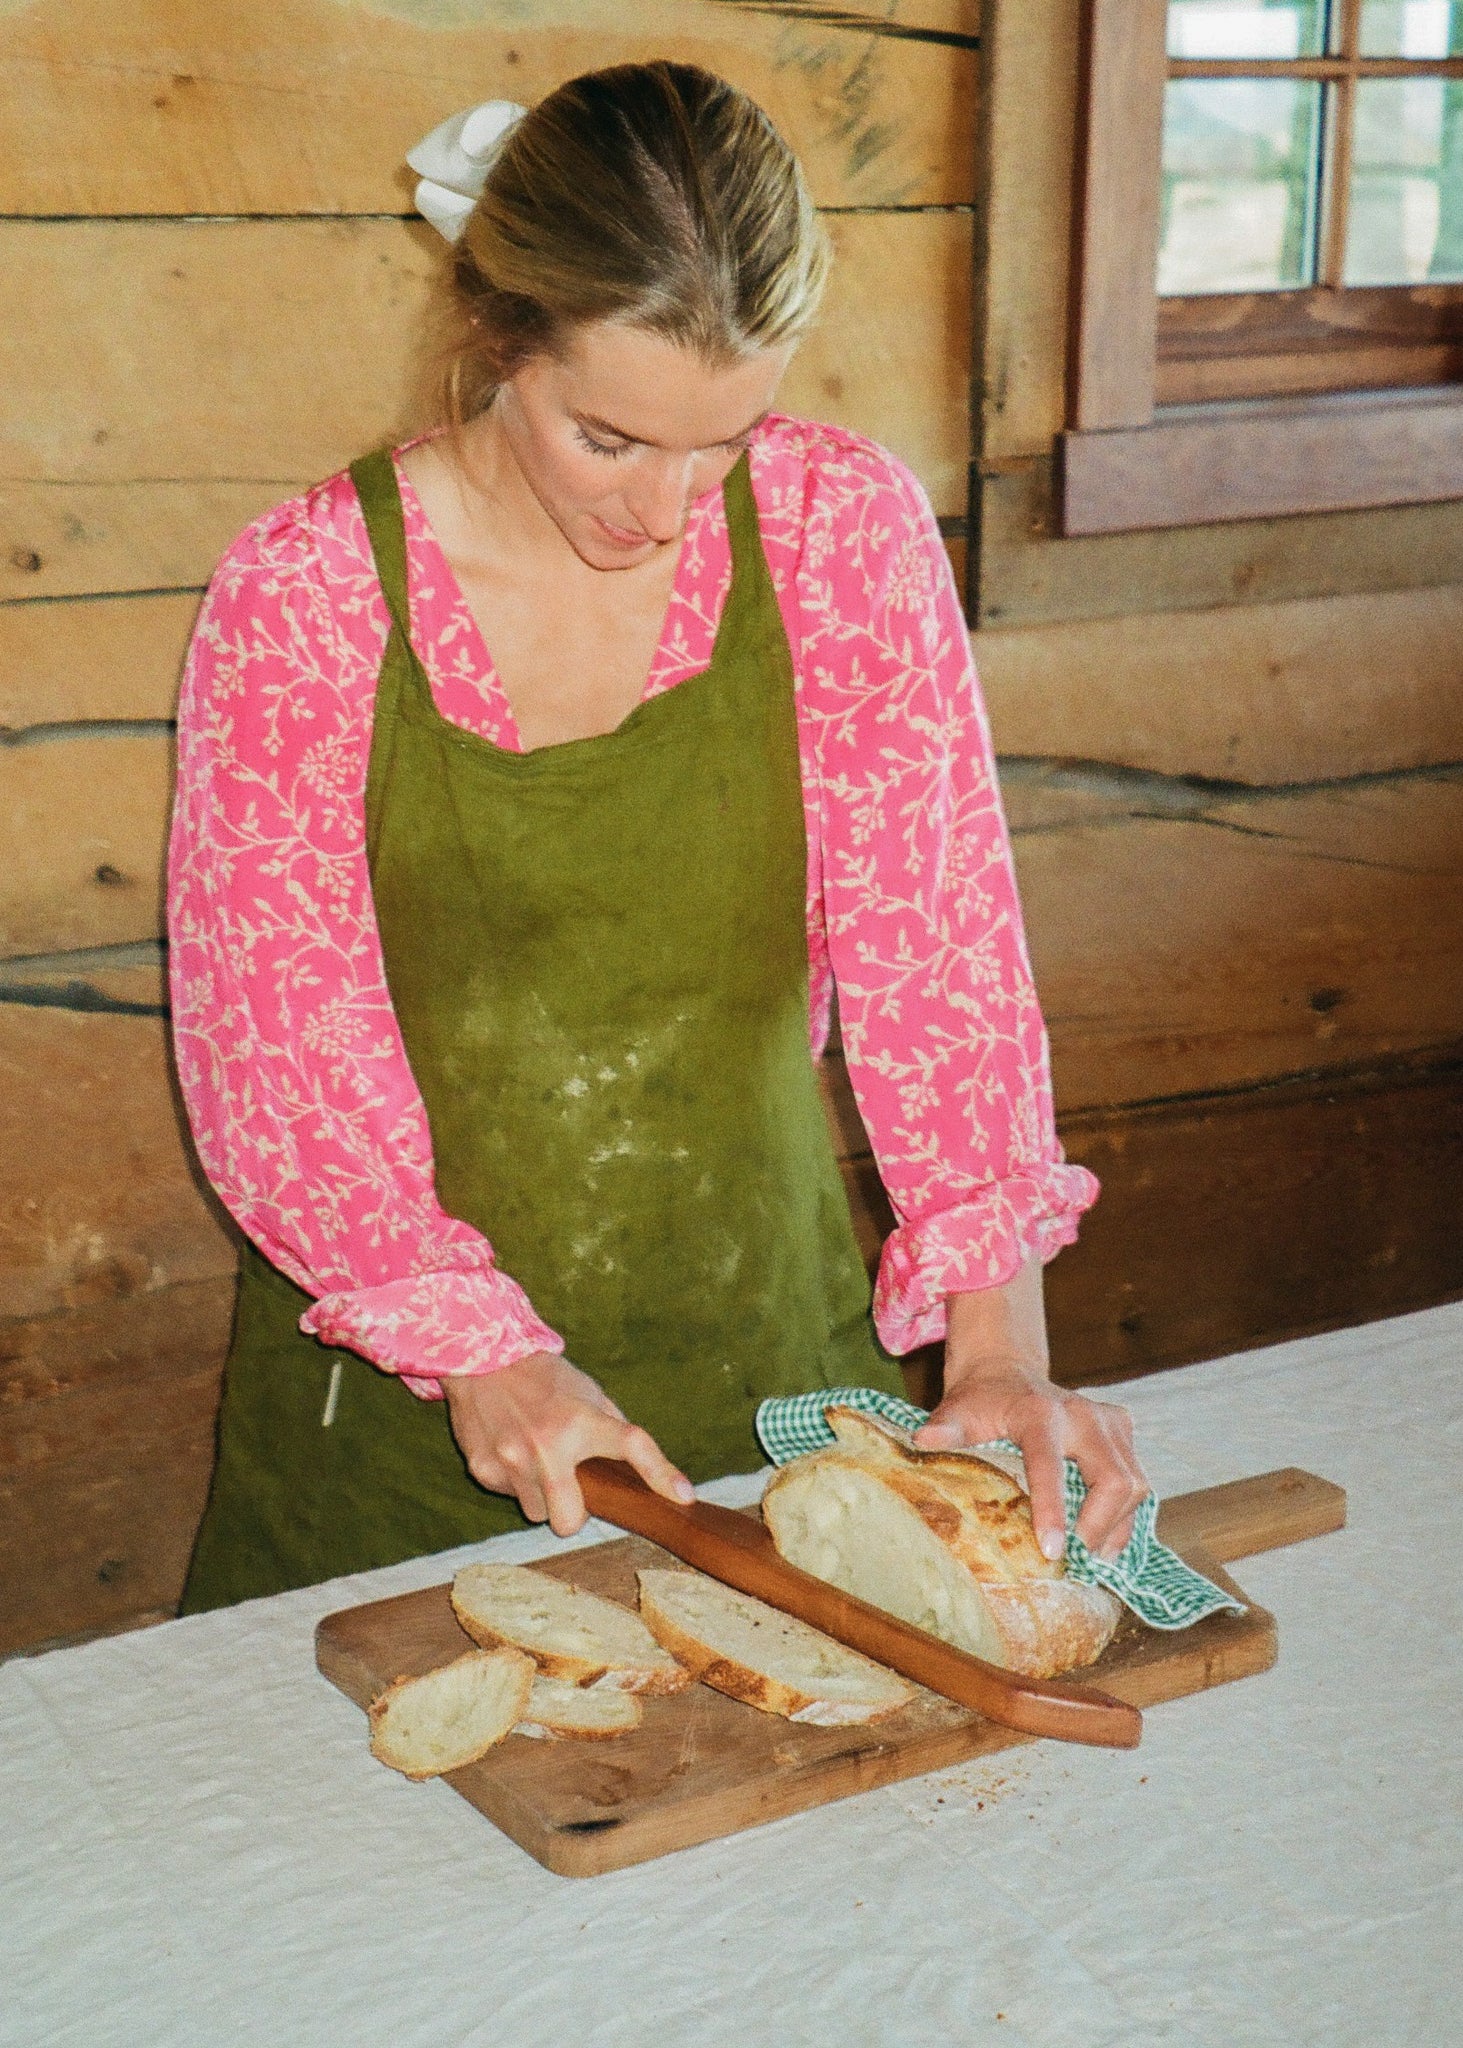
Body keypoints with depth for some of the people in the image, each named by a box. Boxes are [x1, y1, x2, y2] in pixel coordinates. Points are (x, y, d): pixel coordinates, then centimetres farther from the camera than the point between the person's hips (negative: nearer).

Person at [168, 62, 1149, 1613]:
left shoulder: (843, 527, -8)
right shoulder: (303, 593, -12)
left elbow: (935, 930, -10)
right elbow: (273, 1028, -11)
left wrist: (998, 1341, -19)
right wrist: (484, 1350, -22)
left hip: (768, 1347, 2)